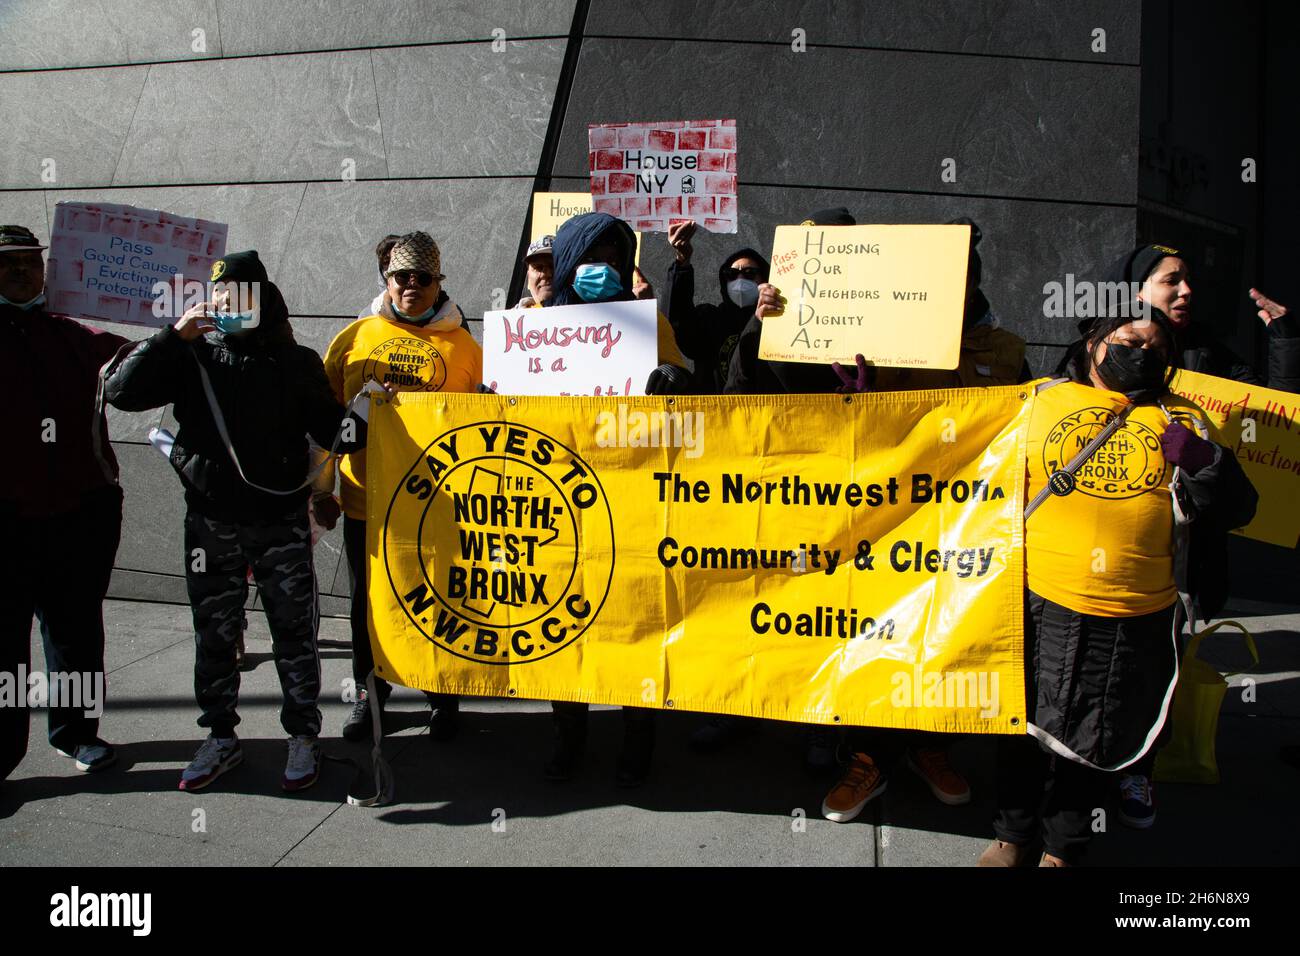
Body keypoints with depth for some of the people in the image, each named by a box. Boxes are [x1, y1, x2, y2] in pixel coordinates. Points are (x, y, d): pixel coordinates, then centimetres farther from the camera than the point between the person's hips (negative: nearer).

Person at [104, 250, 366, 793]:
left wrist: (360, 422, -19)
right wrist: (173, 335, -11)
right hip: (211, 521, 2)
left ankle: (303, 737, 19)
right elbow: (121, 391, -5)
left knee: (294, 633, 4)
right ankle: (221, 738, 27)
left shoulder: (296, 363, 2)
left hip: (282, 523, -1)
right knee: (214, 635, 11)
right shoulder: (191, 359, 4)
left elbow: (329, 428, 3)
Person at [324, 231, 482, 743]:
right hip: (366, 497, 2)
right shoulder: (355, 337, 6)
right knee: (369, 601, 13)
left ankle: (444, 697, 25)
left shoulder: (463, 345, 3)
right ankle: (369, 692, 30)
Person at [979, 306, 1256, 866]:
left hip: (1133, 624, 1)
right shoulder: (1041, 399, 5)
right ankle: (1012, 838, 36)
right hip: (1038, 608, -1)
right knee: (1026, 725, 14)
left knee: (1091, 741, 15)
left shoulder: (1183, 424, 8)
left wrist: (1202, 462, -13)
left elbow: (1236, 510, 4)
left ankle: (1063, 848, 37)